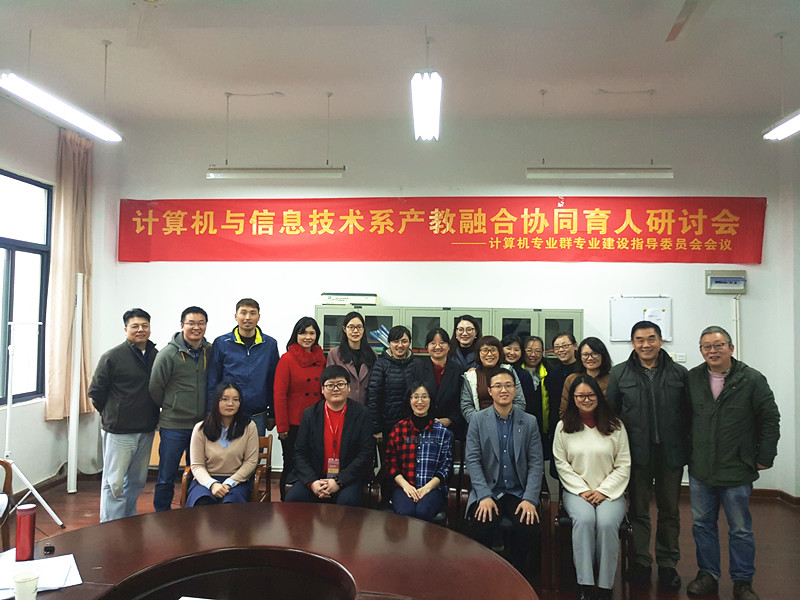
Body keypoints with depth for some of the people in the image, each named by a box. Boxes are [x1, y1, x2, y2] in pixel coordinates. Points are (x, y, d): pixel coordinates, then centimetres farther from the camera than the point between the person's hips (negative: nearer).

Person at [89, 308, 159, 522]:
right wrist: (112, 415, 2)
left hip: (146, 431, 5)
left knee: (137, 481, 16)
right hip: (119, 432, -5)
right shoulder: (113, 356, -9)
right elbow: (96, 392, -4)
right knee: (115, 483, 0)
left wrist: (151, 415, 11)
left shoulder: (156, 356, 5)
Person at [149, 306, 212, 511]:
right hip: (173, 425, -4)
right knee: (166, 477, 5)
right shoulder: (169, 354, -10)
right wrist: (170, 408, 7)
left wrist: (207, 412, 10)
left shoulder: (210, 352, 2)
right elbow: (155, 388, -3)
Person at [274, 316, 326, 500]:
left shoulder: (321, 359, 7)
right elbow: (279, 395, -8)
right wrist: (282, 427, -11)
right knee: (291, 467, 7)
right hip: (293, 424, -4)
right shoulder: (287, 359, -7)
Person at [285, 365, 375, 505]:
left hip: (348, 477, -2)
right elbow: (300, 452, 4)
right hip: (314, 476, 2)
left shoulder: (361, 413, -1)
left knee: (347, 501, -31)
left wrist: (339, 481, -15)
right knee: (293, 498, -22)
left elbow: (366, 453, -6)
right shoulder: (310, 414, 6)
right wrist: (312, 482, -13)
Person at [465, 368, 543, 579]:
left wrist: (530, 499, -11)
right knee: (481, 527, -28)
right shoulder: (478, 420, 3)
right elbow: (472, 460, -3)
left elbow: (536, 463, 2)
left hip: (519, 492, 1)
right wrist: (484, 496, -15)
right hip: (488, 490, -1)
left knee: (530, 528, -25)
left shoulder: (529, 422, 6)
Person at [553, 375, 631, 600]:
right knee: (584, 519, -31)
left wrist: (603, 491, -7)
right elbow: (561, 464, 3)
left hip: (610, 492, 0)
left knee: (607, 523, -30)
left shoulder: (616, 426, 5)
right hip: (576, 491, 0)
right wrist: (582, 490, -7)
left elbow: (623, 466, 3)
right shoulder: (563, 427, 5)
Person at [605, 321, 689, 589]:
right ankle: (640, 562, 23)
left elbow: (688, 413, 3)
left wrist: (686, 448, -3)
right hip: (637, 453, 0)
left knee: (670, 510, 11)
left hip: (671, 453, 1)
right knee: (638, 510, 9)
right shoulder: (619, 373, 2)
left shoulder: (679, 373, 3)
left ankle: (668, 564, 26)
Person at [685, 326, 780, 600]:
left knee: (741, 530, 9)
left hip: (737, 472, -3)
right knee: (702, 524, 12)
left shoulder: (752, 379, -7)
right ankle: (707, 574, 28)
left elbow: (770, 419, -1)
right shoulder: (692, 378, 1)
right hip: (700, 470, 3)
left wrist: (764, 457, -3)